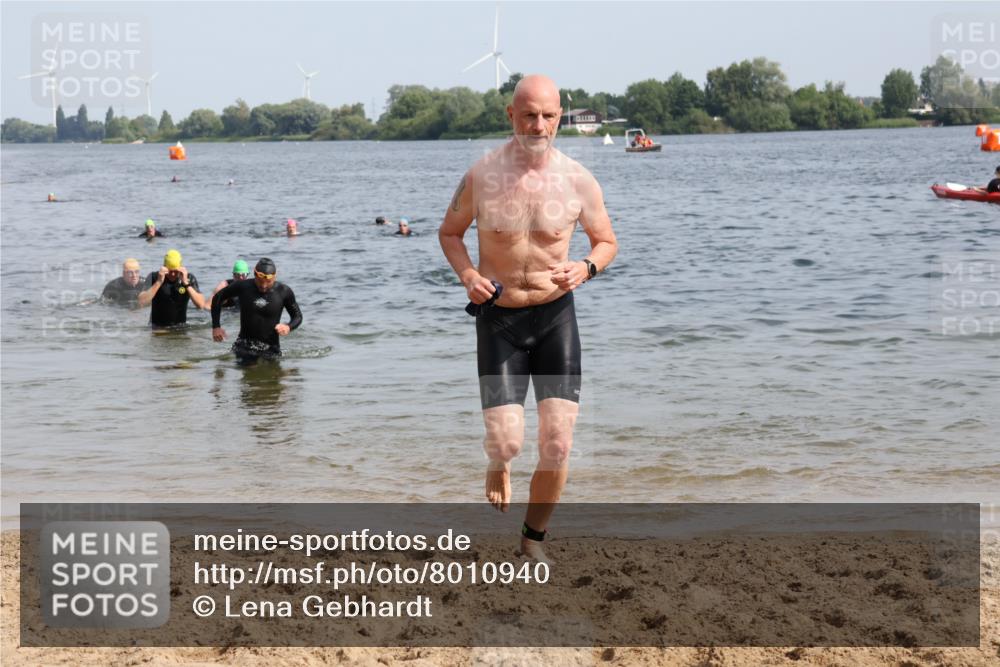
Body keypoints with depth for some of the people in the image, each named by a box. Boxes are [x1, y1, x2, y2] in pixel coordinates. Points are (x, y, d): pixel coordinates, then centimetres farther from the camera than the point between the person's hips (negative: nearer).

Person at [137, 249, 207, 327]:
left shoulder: (189, 278, -3)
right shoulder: (153, 277, -5)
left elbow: (201, 305, -15)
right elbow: (142, 302, -18)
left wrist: (186, 283, -23)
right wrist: (159, 282, -23)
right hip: (157, 328, -2)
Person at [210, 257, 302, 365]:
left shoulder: (284, 291, -7)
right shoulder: (242, 287, -7)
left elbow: (298, 316, 5)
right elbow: (218, 298, 9)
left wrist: (289, 327, -17)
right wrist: (216, 326, 5)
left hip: (271, 348, 0)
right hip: (245, 347, 0)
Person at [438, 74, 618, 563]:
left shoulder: (578, 181, -6)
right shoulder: (481, 176, -8)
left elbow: (607, 242, 9)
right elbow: (450, 233, 8)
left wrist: (587, 266, -14)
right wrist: (466, 273, -12)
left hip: (556, 316, 1)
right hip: (498, 318, -1)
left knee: (557, 445, -6)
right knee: (507, 441, -11)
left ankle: (534, 538, 18)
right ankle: (498, 464, 30)